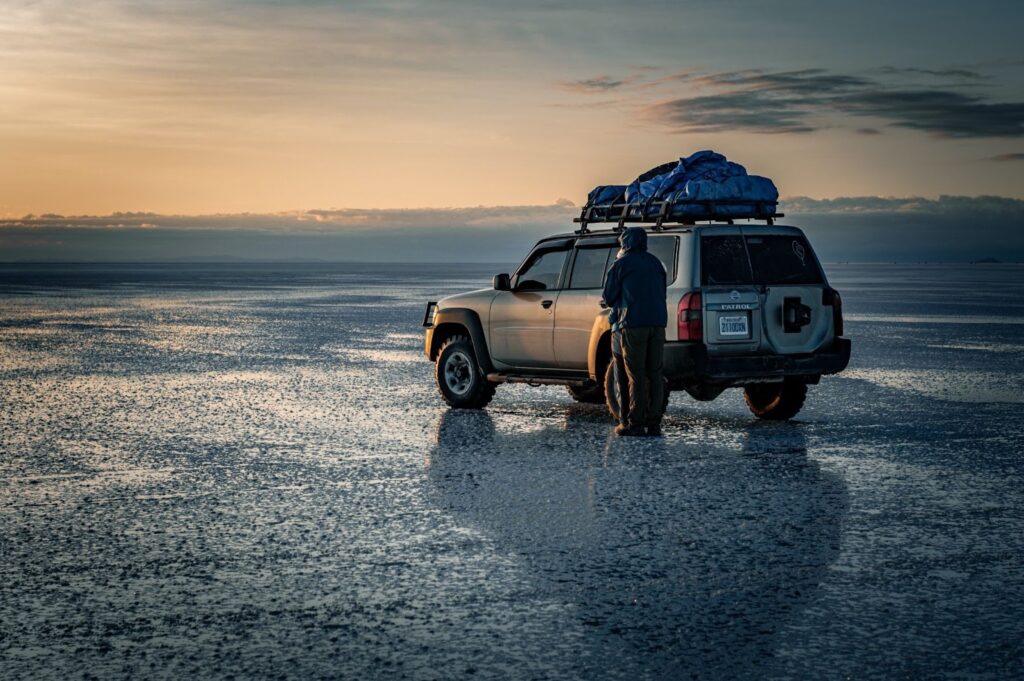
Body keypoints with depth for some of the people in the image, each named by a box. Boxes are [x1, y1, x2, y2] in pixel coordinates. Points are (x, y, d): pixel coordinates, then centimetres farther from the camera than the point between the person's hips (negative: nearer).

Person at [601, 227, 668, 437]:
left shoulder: (622, 263, 1)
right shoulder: (655, 263, 18)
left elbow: (608, 297, 2)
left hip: (634, 324, -5)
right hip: (658, 322, 5)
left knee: (636, 376, -5)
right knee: (655, 373, 6)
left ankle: (635, 423, -5)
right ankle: (654, 423, 5)